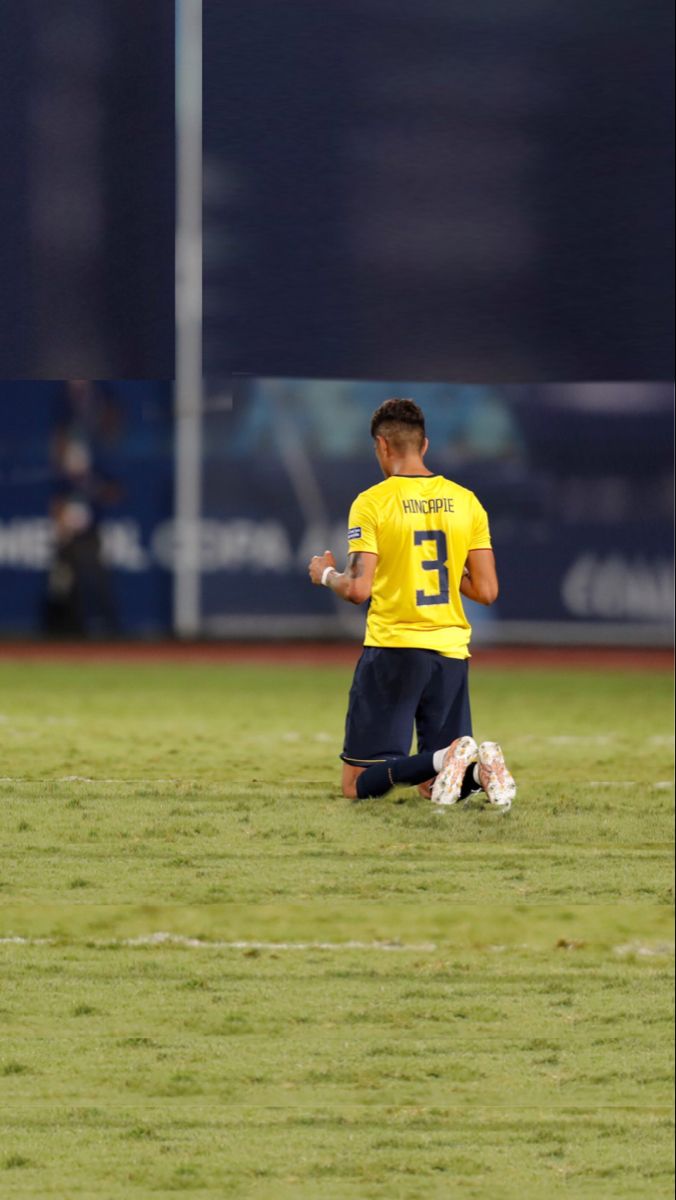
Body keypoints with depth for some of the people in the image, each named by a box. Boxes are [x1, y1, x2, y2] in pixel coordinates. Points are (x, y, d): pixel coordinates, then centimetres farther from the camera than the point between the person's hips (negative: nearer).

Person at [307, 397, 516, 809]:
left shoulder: (371, 503, -7)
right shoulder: (466, 501, 6)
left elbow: (358, 589, -12)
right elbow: (487, 591, 4)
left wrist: (326, 575, 10)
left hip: (392, 650, -4)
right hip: (450, 652, 4)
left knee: (359, 784, 1)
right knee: (433, 786, 14)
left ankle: (444, 760, -25)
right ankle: (479, 768, -20)